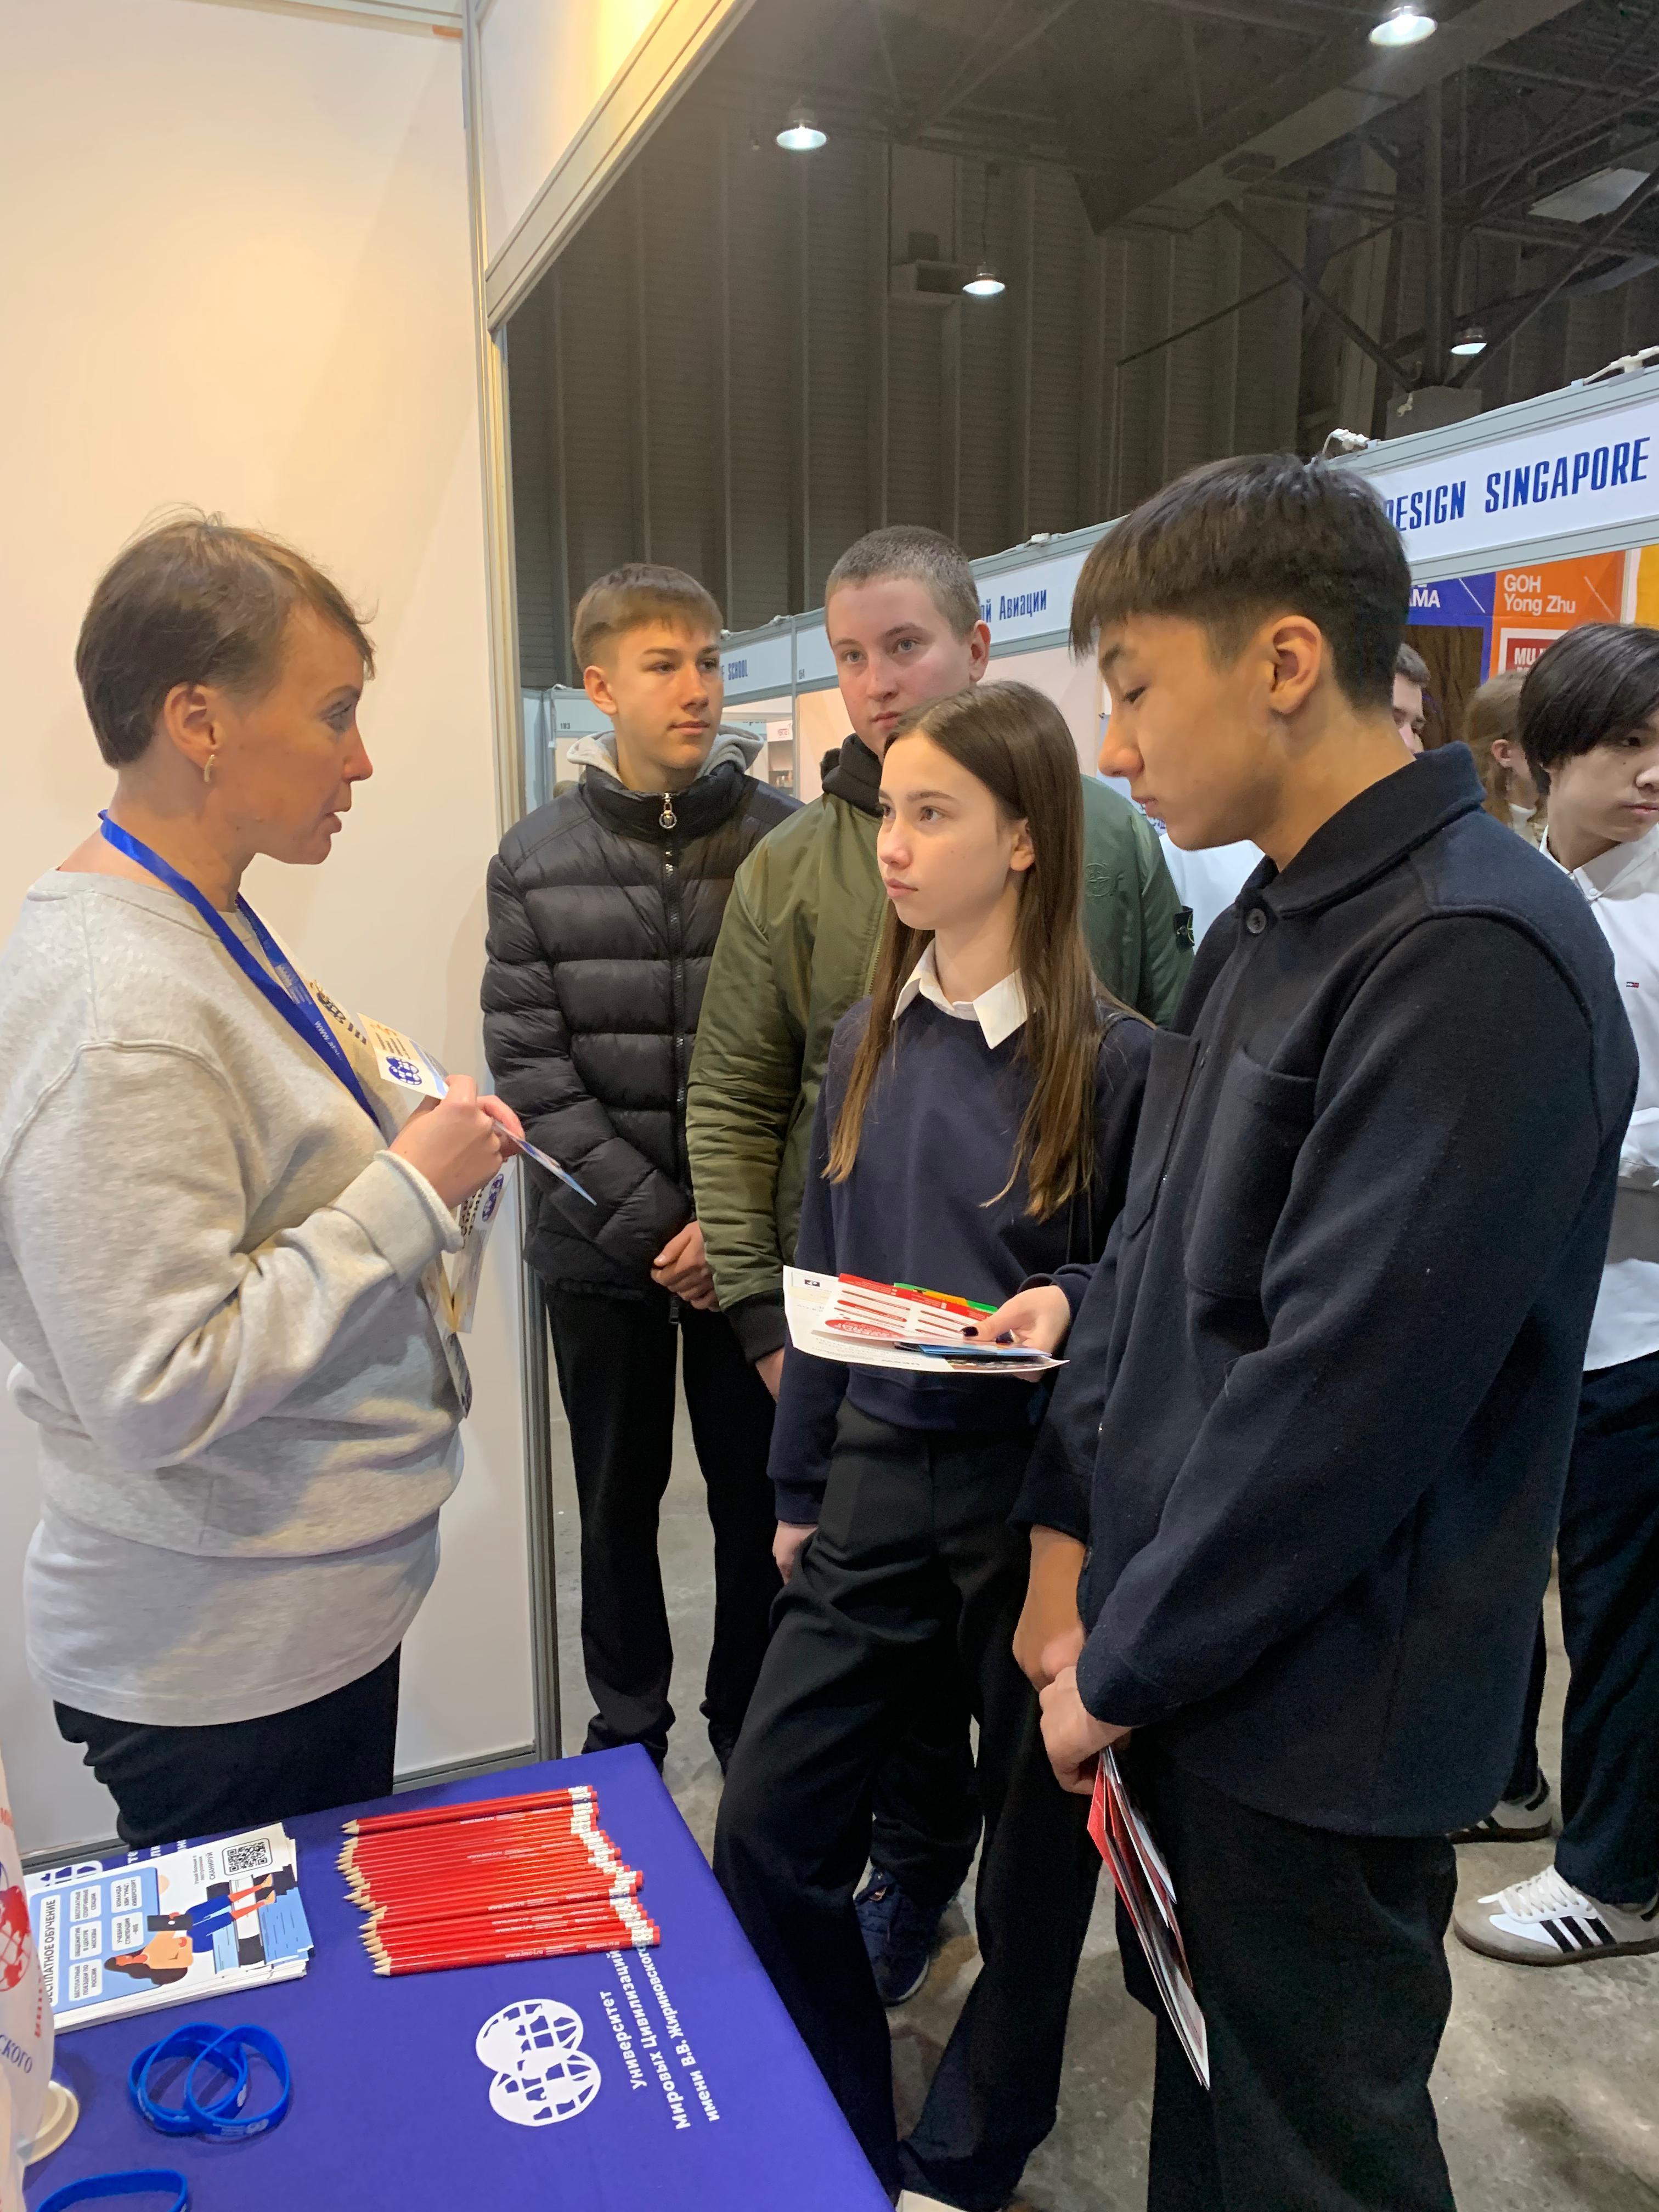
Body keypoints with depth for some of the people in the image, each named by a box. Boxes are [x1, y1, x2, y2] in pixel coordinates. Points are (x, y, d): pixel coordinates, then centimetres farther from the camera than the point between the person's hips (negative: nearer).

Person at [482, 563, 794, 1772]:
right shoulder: (536, 861, -1)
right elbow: (531, 1065, -4)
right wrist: (649, 1218, -12)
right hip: (600, 1245, 1)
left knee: (757, 1494, 12)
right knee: (619, 1499, 16)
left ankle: (750, 1720, 34)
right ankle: (629, 1725, 36)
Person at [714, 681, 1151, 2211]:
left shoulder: (1111, 1060, -13)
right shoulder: (871, 1042, 3)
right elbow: (821, 1277, 10)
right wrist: (798, 1489, 13)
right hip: (876, 1477, 5)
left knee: (1037, 1851, 15)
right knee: (766, 1830, 9)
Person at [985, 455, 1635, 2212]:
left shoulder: (1471, 957, -23)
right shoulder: (1275, 925, 7)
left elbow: (1349, 1388, -25)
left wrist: (1128, 1667, -14)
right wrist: (1072, 1524, 9)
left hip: (1316, 1722, -7)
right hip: (1191, 1664, 8)